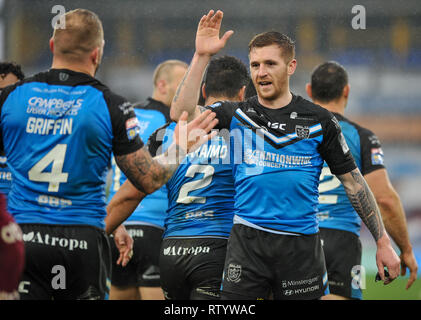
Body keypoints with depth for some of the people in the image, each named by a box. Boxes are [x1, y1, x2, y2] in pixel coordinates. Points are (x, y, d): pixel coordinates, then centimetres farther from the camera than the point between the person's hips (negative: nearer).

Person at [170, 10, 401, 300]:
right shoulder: (237, 115, 6)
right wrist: (202, 56, -15)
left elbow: (353, 181, 7)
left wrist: (383, 243, 4)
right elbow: (181, 113, -9)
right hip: (247, 241, 0)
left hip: (302, 245, 0)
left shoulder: (319, 121, 4)